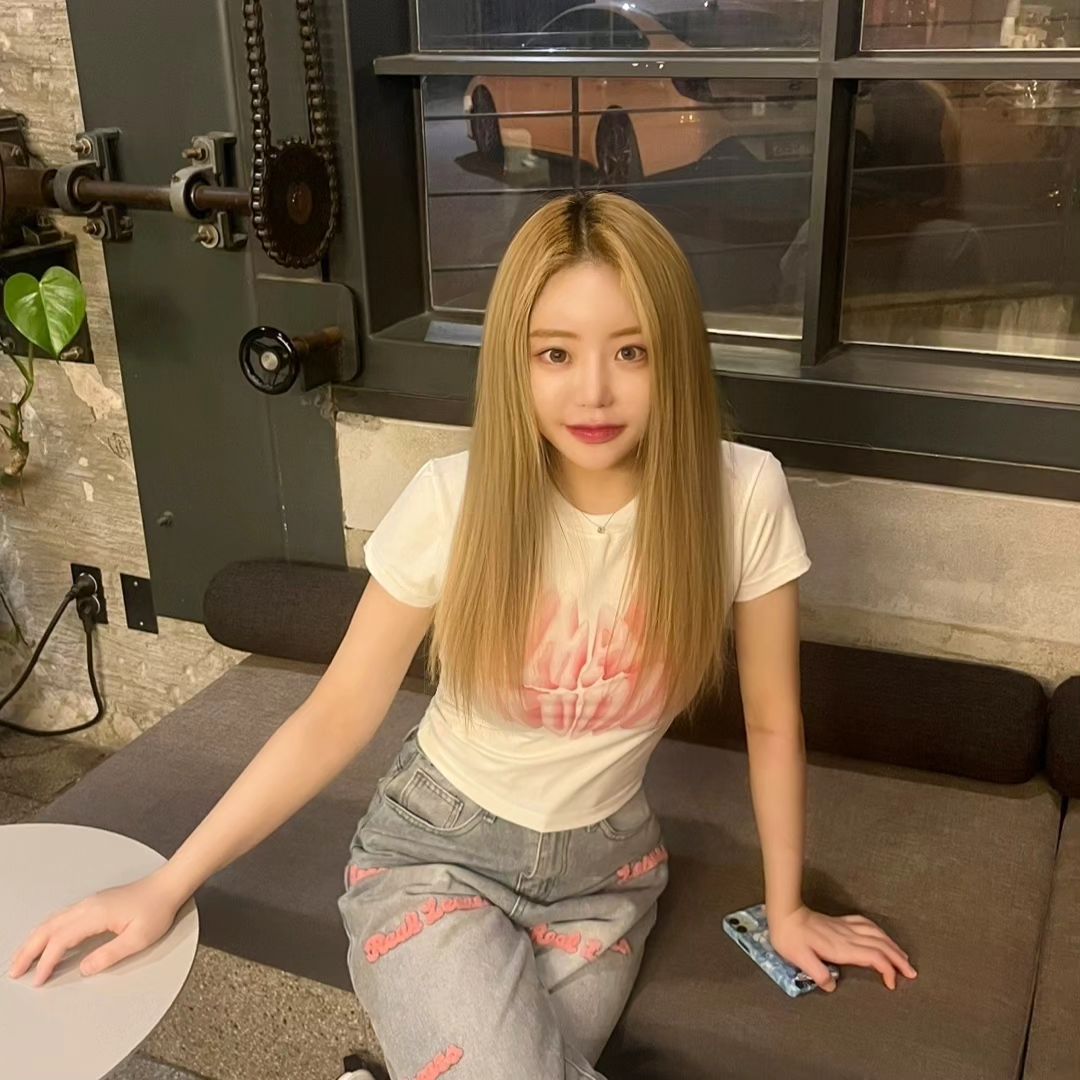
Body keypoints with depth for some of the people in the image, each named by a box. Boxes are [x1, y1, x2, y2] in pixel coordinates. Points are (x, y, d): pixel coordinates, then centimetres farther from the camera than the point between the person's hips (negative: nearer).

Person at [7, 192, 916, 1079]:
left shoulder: (742, 496, -19)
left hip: (605, 871, 2)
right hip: (435, 850, -1)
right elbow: (339, 712, -10)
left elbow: (772, 720, -6)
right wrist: (167, 886, -12)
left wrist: (786, 907, 3)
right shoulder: (454, 500, -19)